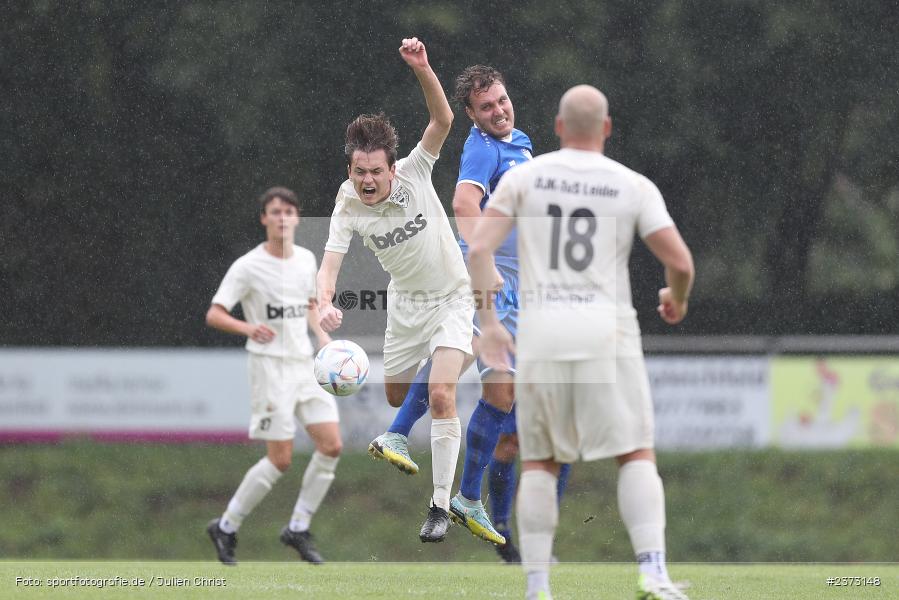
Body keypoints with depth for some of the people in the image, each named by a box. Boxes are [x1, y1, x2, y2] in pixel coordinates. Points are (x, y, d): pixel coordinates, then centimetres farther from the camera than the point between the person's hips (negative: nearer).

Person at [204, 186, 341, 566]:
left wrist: (321, 334, 7)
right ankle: (226, 527, 8)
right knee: (280, 459, -9)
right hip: (270, 365, -6)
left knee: (331, 445, -6)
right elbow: (214, 315, -10)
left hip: (306, 364, 6)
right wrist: (248, 328, -29)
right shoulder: (247, 267, -9)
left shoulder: (307, 260, 9)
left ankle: (298, 528, 7)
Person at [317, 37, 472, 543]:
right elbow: (330, 263, -23)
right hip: (405, 303, 4)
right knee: (395, 393, 17)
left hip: (452, 298, -4)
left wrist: (423, 69, -49)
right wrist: (326, 303, -45)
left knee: (442, 396, -19)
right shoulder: (348, 208, -16)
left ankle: (441, 506, -14)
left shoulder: (414, 173, -21)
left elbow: (443, 120, -33)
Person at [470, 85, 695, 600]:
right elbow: (680, 262, -1)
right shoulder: (633, 186, 3)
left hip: (540, 332, 2)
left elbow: (479, 250, -3)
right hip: (606, 332, -1)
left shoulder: (525, 177, 5)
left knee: (540, 463, 10)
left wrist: (488, 321, 2)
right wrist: (677, 298, 21)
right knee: (637, 455, 2)